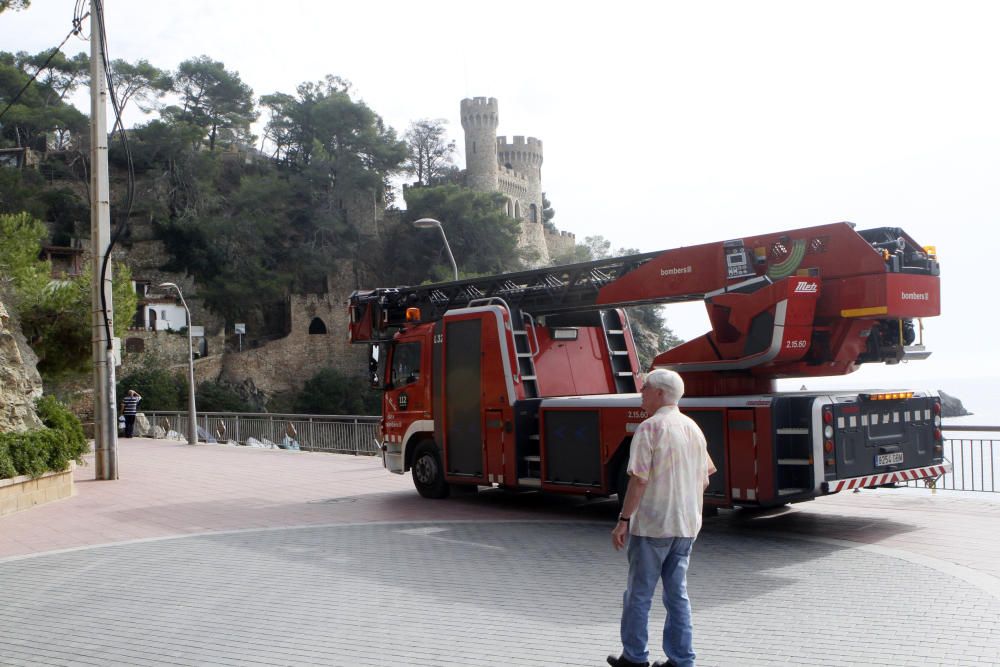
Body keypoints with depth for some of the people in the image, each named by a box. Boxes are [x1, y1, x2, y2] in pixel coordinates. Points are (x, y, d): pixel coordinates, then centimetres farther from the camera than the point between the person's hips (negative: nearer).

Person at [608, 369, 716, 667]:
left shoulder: (650, 428, -13)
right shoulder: (693, 428, 9)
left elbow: (639, 479, -18)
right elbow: (704, 479, 14)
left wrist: (623, 520, -14)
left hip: (651, 525, -7)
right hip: (686, 526, 7)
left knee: (639, 593, 6)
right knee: (677, 593, 12)